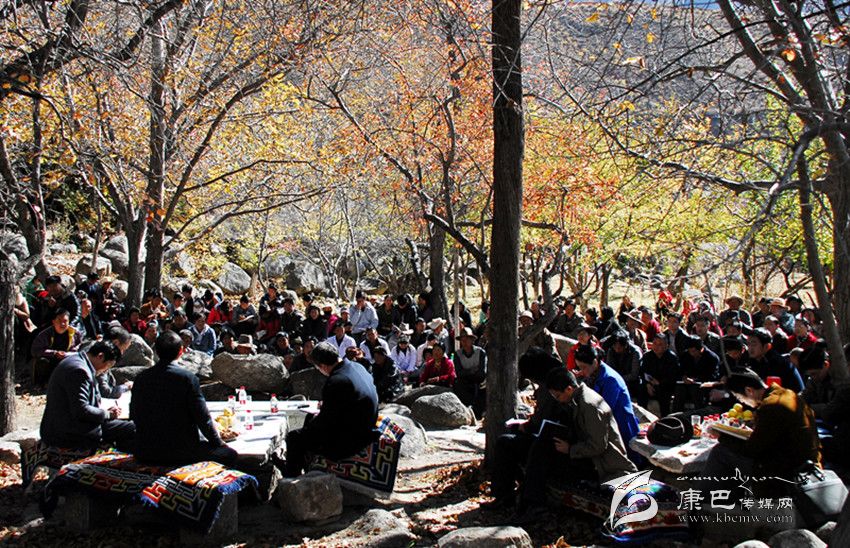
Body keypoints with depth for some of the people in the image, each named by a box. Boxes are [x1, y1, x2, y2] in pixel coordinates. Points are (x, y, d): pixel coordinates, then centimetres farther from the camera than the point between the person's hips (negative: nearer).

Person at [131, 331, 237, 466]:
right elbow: (202, 417, -10)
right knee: (230, 454, 11)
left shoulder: (141, 378, 2)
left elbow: (134, 416, 11)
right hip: (181, 452, -6)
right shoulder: (188, 378, -13)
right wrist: (218, 442, 6)